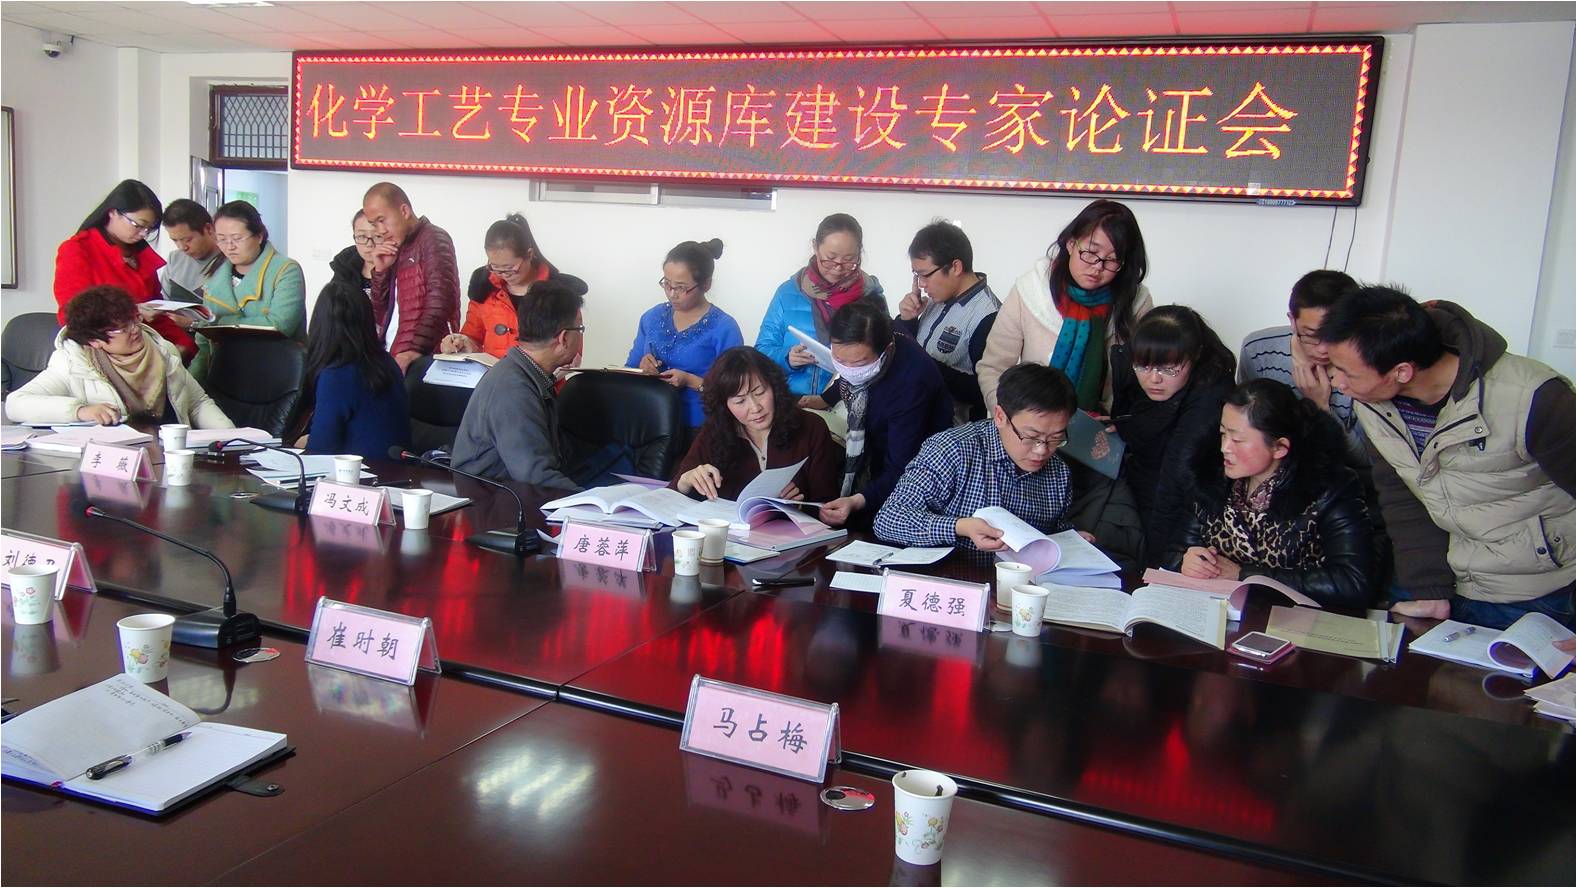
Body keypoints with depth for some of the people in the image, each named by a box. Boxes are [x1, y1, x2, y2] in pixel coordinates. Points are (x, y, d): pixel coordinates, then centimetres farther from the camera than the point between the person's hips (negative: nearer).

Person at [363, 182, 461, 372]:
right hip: (393, 358, 7)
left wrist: (412, 353, -25)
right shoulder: (394, 252, 19)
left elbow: (440, 302, -17)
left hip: (423, 361, -7)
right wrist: (380, 270, 3)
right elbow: (380, 316, 17)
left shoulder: (433, 239, -4)